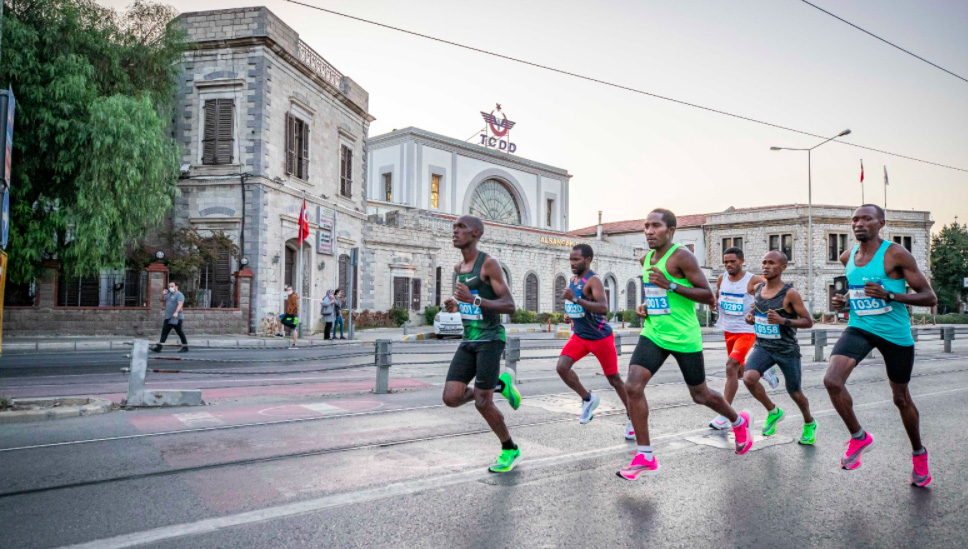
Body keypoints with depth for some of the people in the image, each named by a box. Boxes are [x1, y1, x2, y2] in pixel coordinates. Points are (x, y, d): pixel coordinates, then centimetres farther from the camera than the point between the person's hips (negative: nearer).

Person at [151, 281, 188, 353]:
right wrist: (163, 295, 4)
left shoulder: (179, 295, -11)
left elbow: (180, 304, -25)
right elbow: (162, 301, 24)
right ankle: (159, 347, 4)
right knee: (164, 332, 4)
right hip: (168, 317, 8)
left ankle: (185, 347, 10)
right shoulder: (169, 294, 16)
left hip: (176, 318, -8)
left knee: (179, 332, 0)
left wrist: (176, 312, -39)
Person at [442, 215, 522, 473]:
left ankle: (510, 450, 21)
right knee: (451, 398, -4)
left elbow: (509, 306, -15)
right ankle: (500, 385, 20)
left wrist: (474, 299, -26)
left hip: (490, 339, -7)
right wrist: (455, 305, 3)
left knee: (482, 403, -4)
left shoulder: (489, 264, -11)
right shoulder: (458, 268, 13)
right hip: (468, 340, 7)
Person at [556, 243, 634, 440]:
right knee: (562, 367, -15)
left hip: (600, 337, -7)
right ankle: (588, 399, 7)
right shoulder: (572, 280, 7)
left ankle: (632, 418, 23)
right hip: (579, 336, 7)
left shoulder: (593, 280, -18)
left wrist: (575, 299, -42)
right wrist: (571, 314, 9)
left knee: (614, 379, 5)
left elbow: (603, 308, -35)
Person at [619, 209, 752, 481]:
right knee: (633, 386, -13)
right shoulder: (646, 259, 9)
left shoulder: (681, 257, -13)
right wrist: (644, 306, 6)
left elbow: (708, 297, -15)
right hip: (653, 334, 6)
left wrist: (670, 285, -24)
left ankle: (739, 422, 45)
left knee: (700, 395, 12)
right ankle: (645, 457, -3)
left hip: (684, 337, -6)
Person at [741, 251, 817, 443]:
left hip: (787, 349, -3)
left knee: (795, 392, 11)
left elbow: (808, 321, -11)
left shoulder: (790, 294, -13)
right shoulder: (757, 288, 2)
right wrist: (750, 317, -2)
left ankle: (809, 424, 43)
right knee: (749, 378, -22)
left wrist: (783, 321, -27)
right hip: (763, 346, 4)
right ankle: (773, 412, 6)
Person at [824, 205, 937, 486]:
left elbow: (930, 297, -12)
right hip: (859, 328, 4)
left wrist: (889, 295, -26)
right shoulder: (848, 257, 4)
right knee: (832, 380, -20)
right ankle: (858, 437, 3)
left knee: (901, 398, 12)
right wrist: (844, 301, 3)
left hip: (895, 333, -3)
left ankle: (919, 453, 39)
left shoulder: (896, 254, -12)